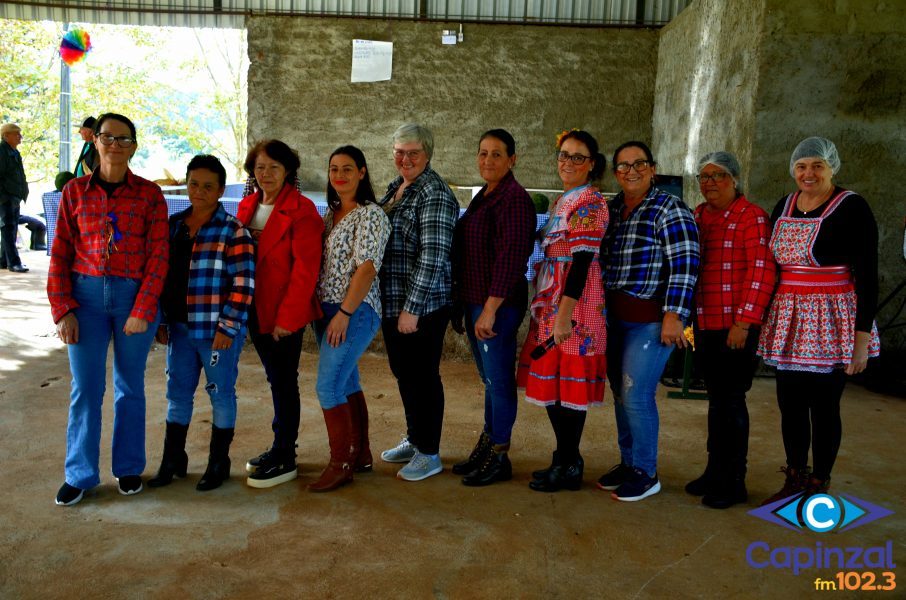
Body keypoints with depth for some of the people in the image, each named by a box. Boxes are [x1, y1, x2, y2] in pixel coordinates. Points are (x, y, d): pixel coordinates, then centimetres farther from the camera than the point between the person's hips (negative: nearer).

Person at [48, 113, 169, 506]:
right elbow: (60, 255, 3)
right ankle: (80, 474, 19)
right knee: (85, 387, 5)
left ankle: (128, 467, 25)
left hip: (136, 297, -1)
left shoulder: (149, 194, -1)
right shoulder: (75, 191, 4)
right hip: (86, 296, 1)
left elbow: (158, 255, -5)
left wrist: (142, 311, -12)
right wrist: (62, 310, -4)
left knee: (129, 385, 10)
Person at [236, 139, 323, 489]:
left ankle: (285, 459, 12)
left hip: (284, 313, -7)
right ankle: (280, 447, 29)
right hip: (254, 309, 7)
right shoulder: (247, 207, 10)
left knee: (283, 381, 1)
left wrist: (287, 316, -18)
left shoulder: (301, 210, -11)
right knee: (276, 379, 16)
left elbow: (305, 269, -15)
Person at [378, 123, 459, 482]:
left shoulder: (434, 194, -15)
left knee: (422, 375, 2)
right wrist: (395, 305, 17)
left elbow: (432, 256, -21)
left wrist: (411, 308, -22)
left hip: (422, 305, -9)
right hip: (391, 301, 9)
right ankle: (414, 440, 35)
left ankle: (429, 454, 16)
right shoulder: (395, 187, 12)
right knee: (403, 372, 18)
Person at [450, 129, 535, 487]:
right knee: (489, 380, 16)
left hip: (497, 306, -9)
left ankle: (499, 459, 12)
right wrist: (463, 304, 17)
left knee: (499, 380, 0)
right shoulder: (483, 197, 16)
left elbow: (511, 257, -21)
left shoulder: (514, 199, -13)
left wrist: (490, 309, -23)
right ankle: (486, 448, 27)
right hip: (475, 302, 9)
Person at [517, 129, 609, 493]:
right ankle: (566, 458, 24)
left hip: (574, 305, -9)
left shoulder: (590, 203, -10)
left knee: (568, 384, -2)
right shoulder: (562, 202, 17)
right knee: (553, 384, 12)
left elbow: (582, 260, -19)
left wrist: (565, 314, -24)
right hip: (550, 305, 9)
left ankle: (568, 468, 9)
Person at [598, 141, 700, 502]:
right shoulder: (611, 208, 13)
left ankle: (645, 474, 10)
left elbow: (684, 266, -12)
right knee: (620, 393, 11)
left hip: (650, 319, -6)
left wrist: (674, 315, -17)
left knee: (636, 395, -7)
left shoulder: (669, 209, -6)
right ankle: (627, 463, 25)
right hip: (614, 316, 6)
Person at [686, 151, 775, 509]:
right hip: (704, 325, 6)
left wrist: (743, 322, -18)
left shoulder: (752, 217, -8)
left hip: (736, 327, -6)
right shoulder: (696, 217, 12)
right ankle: (715, 472, 26)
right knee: (716, 399, 14)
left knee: (730, 401, 1)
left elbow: (761, 272, -14)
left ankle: (733, 483, 14)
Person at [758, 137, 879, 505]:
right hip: (788, 321, 5)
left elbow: (867, 276, -9)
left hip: (831, 324, -5)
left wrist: (862, 336, -14)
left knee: (824, 408, 2)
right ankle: (794, 481, 25)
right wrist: (765, 317, 14)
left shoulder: (851, 208, -7)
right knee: (790, 405, 9)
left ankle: (819, 487, 18)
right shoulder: (784, 207, 10)